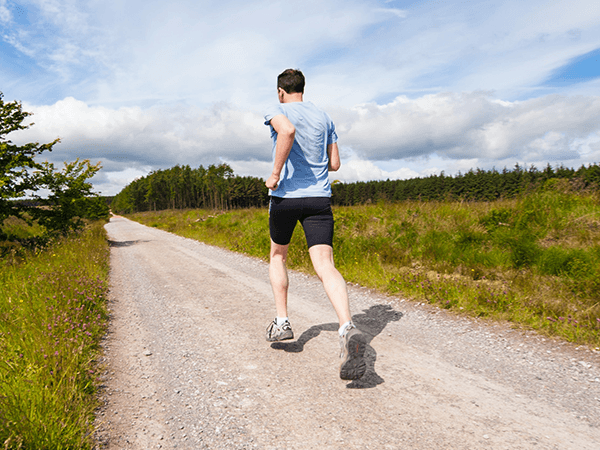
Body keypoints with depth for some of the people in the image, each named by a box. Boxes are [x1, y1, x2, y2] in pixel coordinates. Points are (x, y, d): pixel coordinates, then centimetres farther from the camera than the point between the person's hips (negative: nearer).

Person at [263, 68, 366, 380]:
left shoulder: (277, 111, 2)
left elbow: (287, 131, -24)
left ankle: (281, 322, 19)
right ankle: (348, 329, -31)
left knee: (278, 255, 21)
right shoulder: (324, 117, 16)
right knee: (325, 266, -9)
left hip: (285, 195, -2)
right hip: (319, 198, 3)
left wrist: (276, 173, -17)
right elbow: (334, 164, 15)